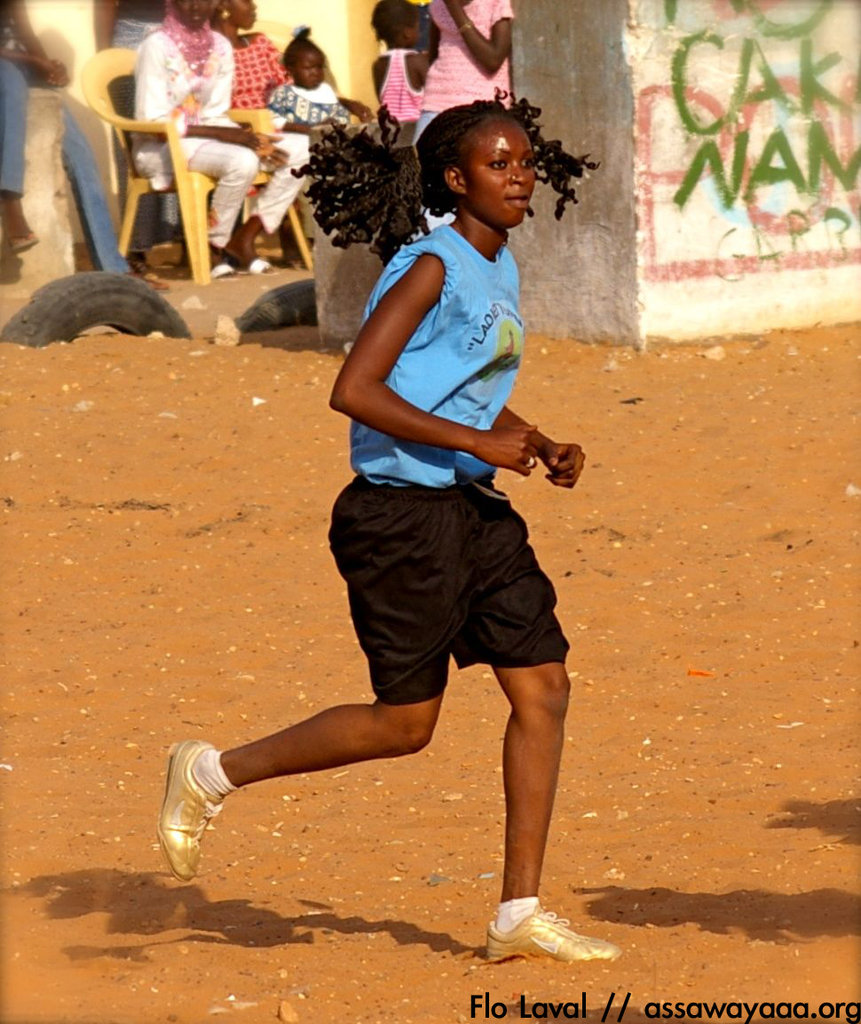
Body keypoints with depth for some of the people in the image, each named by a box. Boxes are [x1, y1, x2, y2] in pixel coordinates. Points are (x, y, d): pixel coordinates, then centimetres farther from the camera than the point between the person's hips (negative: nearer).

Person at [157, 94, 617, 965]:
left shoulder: (497, 270, 10)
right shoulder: (431, 268, -16)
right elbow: (354, 390, -24)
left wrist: (541, 447, 5)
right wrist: (478, 443, -23)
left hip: (471, 509, 8)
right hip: (400, 514, -8)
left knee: (544, 688, 1)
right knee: (405, 721, 0)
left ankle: (519, 912, 6)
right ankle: (212, 773, 18)